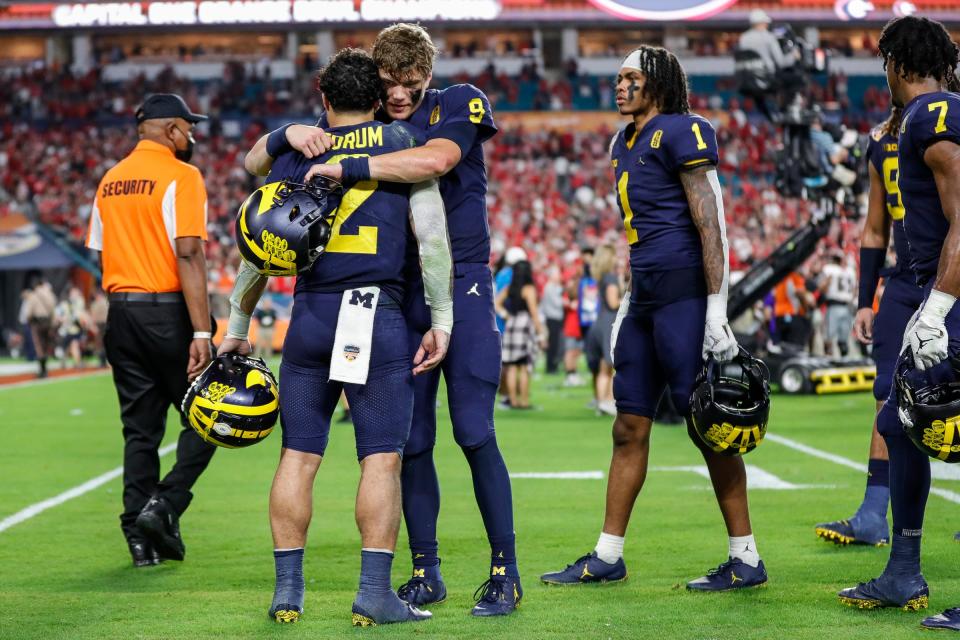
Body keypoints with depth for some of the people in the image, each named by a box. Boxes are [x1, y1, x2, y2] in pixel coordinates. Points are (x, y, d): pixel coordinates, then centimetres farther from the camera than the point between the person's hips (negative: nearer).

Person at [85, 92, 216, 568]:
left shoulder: (110, 181, 13)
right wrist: (201, 333, -19)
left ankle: (141, 536, 8)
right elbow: (189, 257, -16)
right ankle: (165, 505, -8)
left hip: (121, 314, 7)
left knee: (140, 428, 10)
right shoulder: (181, 176, -8)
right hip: (168, 311, -7)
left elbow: (101, 256, 13)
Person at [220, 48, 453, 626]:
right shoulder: (404, 144, 5)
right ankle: (375, 592, -4)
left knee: (299, 455, 7)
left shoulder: (295, 150, 11)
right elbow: (433, 238, -3)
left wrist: (237, 328, 20)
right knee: (382, 457, -1)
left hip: (309, 317, 3)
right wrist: (442, 321, 2)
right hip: (377, 317, -3)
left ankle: (288, 589, 10)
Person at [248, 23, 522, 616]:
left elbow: (434, 161, -25)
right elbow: (255, 162, 7)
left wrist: (344, 166, -28)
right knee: (410, 439, 4)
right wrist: (290, 136, -16)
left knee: (474, 431, -10)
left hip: (462, 285, -4)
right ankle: (426, 572, 14)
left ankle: (506, 570, 0)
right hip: (398, 295, 4)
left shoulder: (458, 105, -2)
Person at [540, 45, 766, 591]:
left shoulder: (681, 134, -9)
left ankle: (746, 559, 2)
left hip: (684, 292, -9)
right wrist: (631, 299, 24)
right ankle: (608, 556, 20)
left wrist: (716, 310, -19)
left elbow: (711, 225, -14)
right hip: (646, 295, 9)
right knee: (629, 428, 12)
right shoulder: (626, 143, 18)